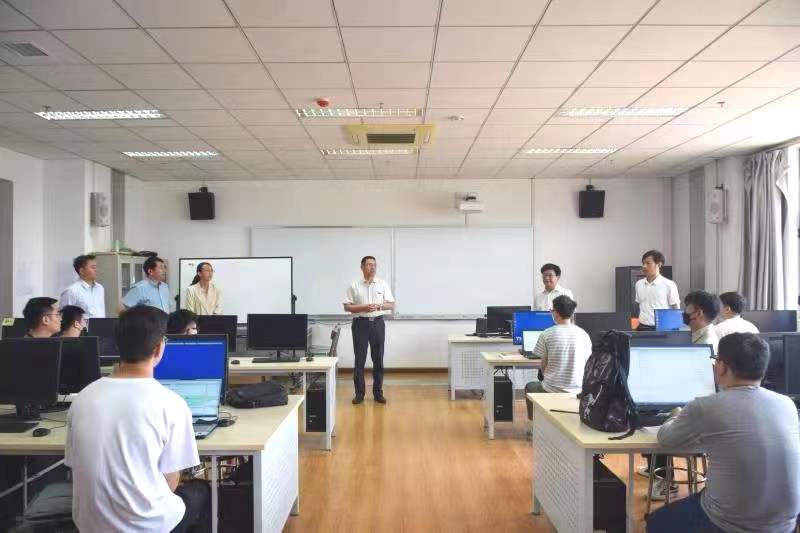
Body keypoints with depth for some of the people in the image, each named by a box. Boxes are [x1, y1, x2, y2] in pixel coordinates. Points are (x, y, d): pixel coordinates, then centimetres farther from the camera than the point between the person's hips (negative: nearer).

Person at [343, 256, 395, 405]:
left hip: (377, 323, 2)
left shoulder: (383, 284, 5)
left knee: (378, 359, 6)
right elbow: (347, 307, -2)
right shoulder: (354, 285, 0)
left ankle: (378, 392, 16)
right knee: (359, 359, 2)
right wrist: (363, 307, -17)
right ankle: (359, 393, 12)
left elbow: (391, 304, 4)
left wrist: (378, 306, -15)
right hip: (360, 323, -2)